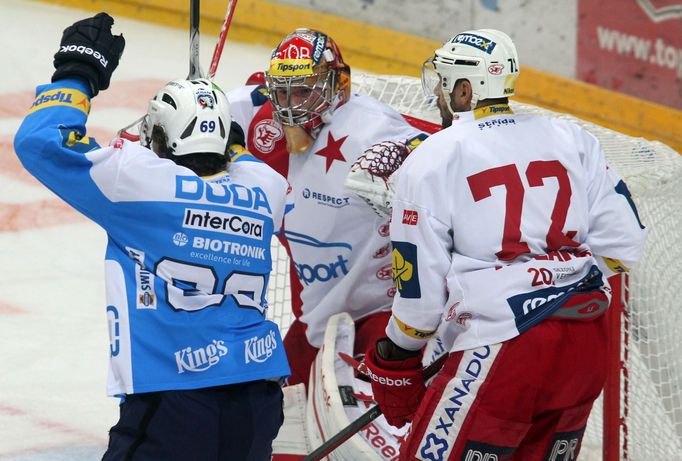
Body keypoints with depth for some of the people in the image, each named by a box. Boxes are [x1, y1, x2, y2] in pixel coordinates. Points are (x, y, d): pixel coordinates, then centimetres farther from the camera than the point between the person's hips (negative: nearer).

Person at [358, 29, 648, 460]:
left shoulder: (431, 160, -2)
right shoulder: (571, 139, 10)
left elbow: (419, 286, 0)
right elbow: (623, 242, 8)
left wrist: (396, 359, 16)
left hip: (502, 349, -6)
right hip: (587, 344, 6)